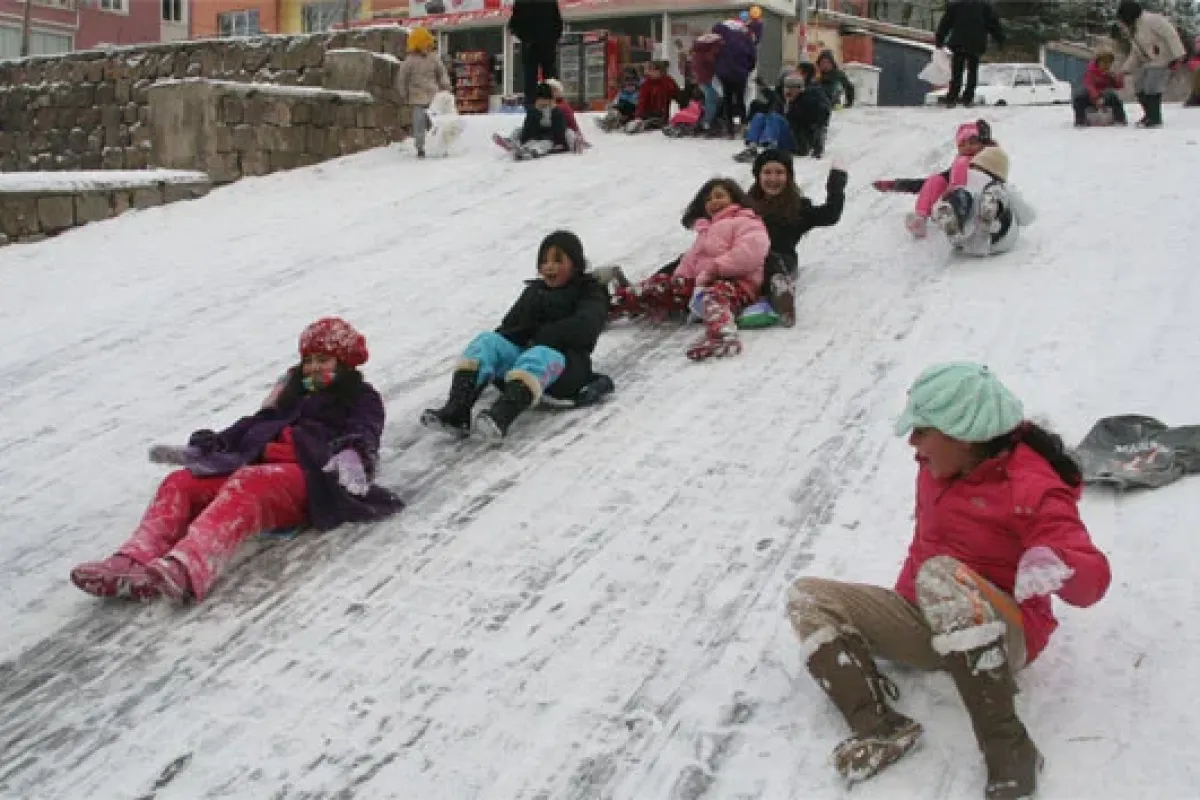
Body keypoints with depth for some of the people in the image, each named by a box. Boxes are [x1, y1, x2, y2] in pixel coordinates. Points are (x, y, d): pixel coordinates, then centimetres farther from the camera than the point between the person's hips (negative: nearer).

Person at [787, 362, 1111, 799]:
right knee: (806, 597, -5)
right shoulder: (937, 468, 4)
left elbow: (1094, 578, -27)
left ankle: (1007, 747, -32)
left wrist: (1053, 565, -49)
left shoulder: (1030, 489, -19)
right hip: (931, 626, 8)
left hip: (1006, 633, -8)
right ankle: (878, 726, -25)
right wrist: (904, 607, 7)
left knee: (941, 575, -40)